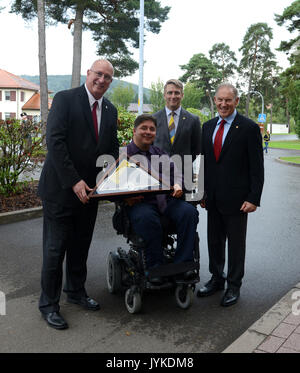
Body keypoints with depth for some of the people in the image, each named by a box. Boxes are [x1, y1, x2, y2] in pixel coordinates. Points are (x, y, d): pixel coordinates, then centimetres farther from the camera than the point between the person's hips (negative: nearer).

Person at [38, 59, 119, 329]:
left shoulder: (110, 110, 10)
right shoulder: (65, 99, -9)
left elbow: (112, 147, 16)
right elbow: (54, 142, -17)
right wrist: (74, 181, -22)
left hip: (89, 189, 6)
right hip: (61, 188, -6)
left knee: (81, 246, 17)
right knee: (55, 248, 3)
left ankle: (76, 291, 36)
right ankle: (49, 304, 19)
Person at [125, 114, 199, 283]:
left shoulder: (160, 153, 23)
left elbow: (175, 170, 10)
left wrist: (177, 185, -13)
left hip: (166, 199, 4)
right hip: (139, 202, -4)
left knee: (190, 211, -23)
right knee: (147, 218, -37)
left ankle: (183, 263, -17)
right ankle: (156, 267, -21)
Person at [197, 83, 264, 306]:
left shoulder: (249, 128, -8)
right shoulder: (208, 126, 10)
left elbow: (257, 167, -10)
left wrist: (253, 198, -15)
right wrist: (203, 191, 11)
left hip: (236, 198, -5)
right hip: (213, 197, 6)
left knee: (236, 244, 8)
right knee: (214, 241, 16)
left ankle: (234, 286, 23)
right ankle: (217, 279, 34)